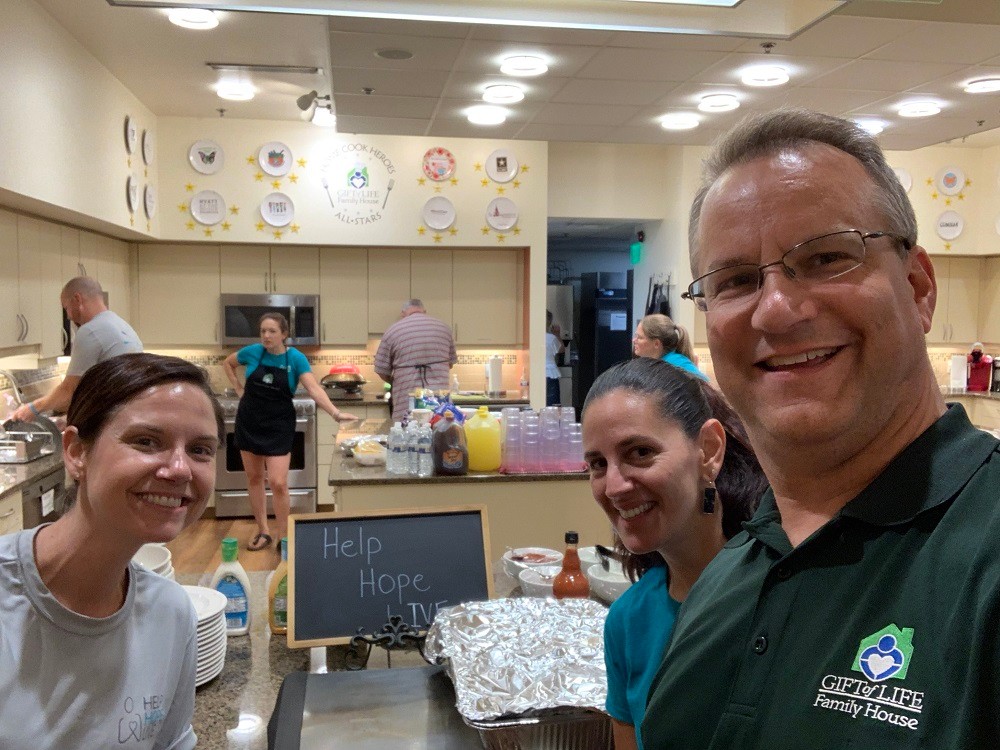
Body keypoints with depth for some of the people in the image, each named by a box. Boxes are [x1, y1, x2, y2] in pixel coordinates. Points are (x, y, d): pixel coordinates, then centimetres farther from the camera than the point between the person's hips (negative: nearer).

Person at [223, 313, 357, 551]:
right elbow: (228, 363, 15)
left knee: (278, 482, -9)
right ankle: (263, 531, 24)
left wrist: (336, 413, -36)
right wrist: (239, 389, 4)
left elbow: (314, 389, -23)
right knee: (254, 478, 10)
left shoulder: (296, 358, -12)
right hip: (249, 422, 3)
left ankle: (283, 537, 7)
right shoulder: (252, 352, -6)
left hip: (278, 425, -3)